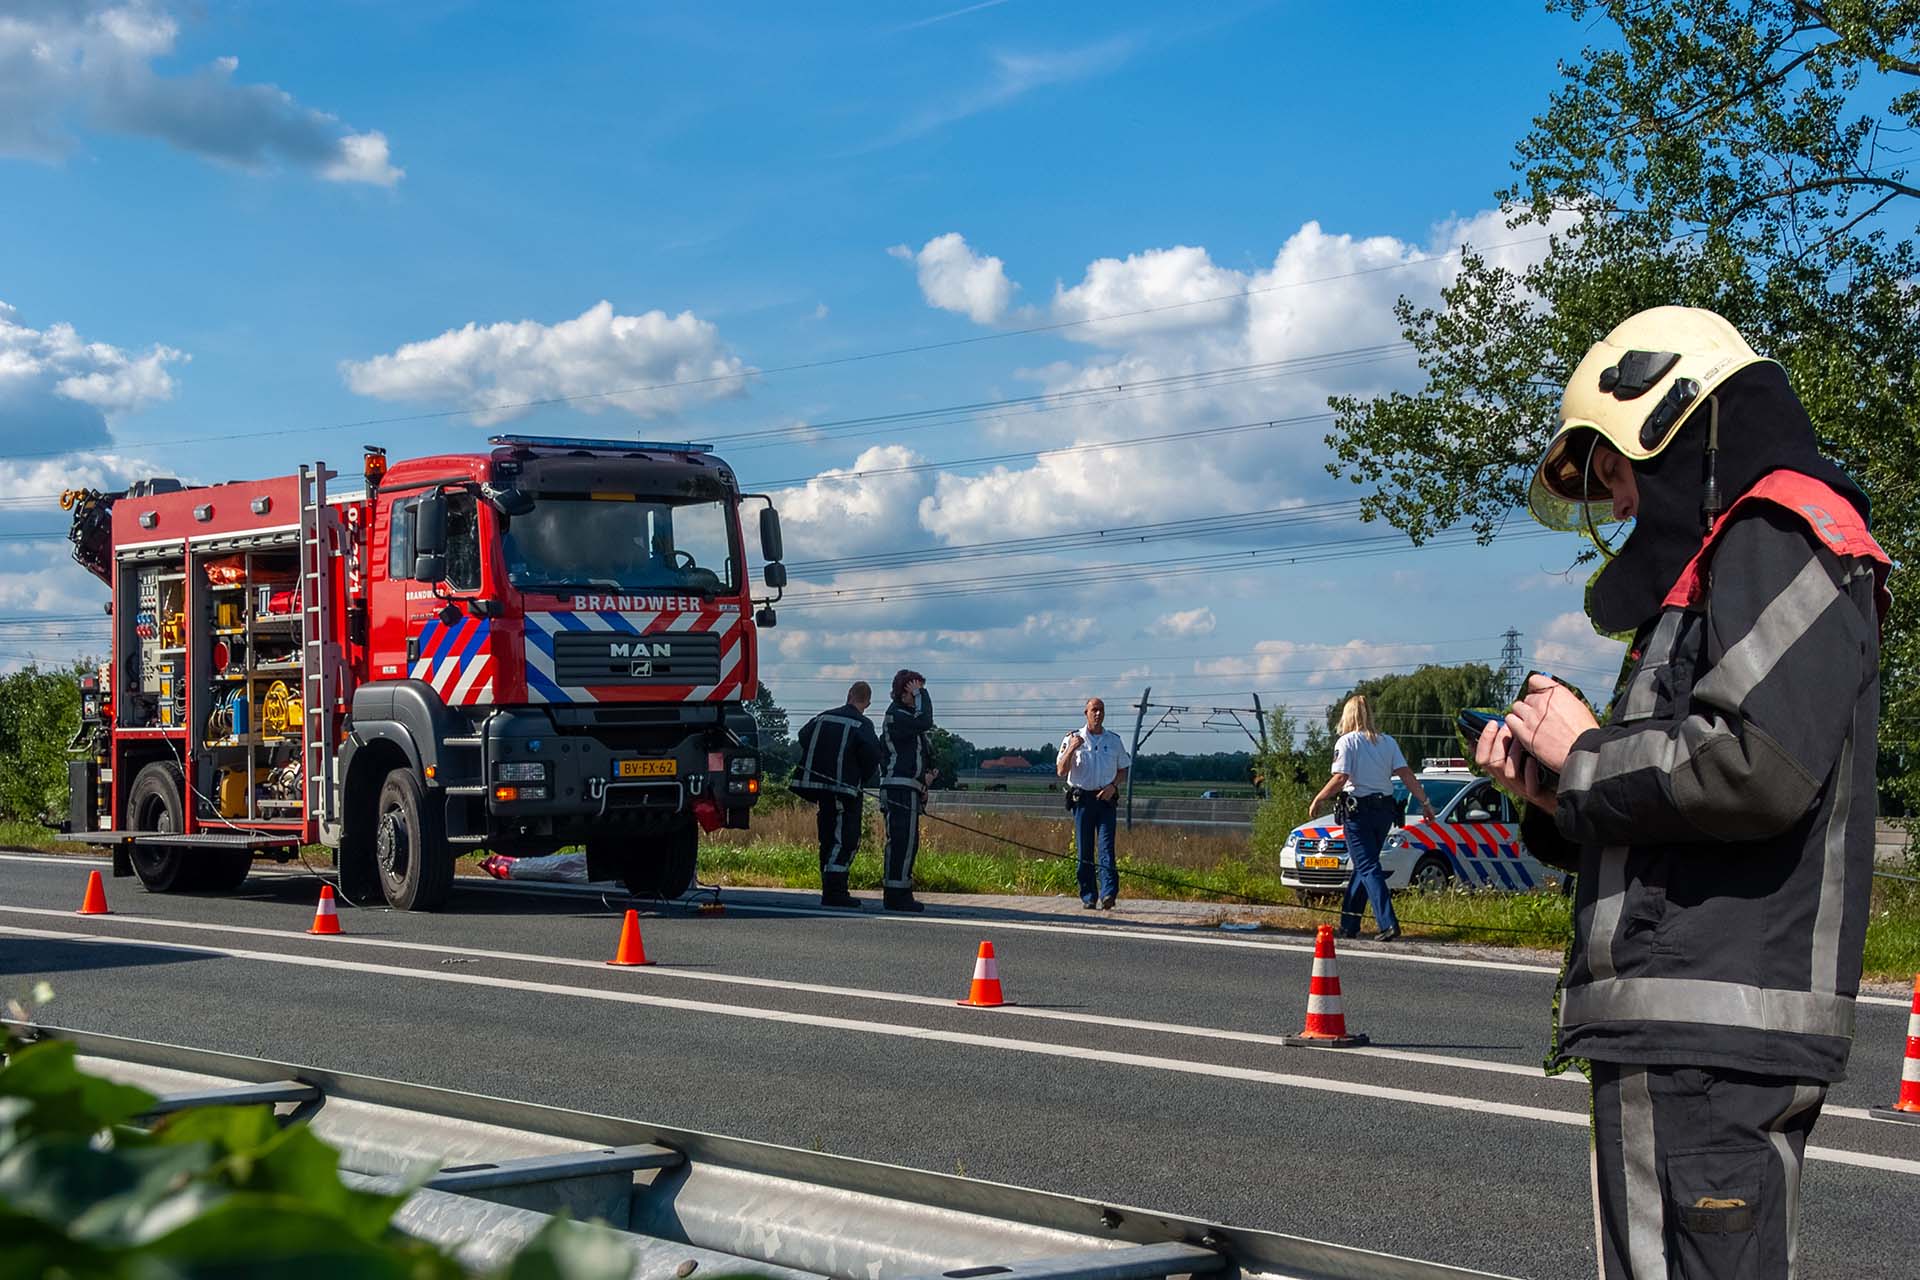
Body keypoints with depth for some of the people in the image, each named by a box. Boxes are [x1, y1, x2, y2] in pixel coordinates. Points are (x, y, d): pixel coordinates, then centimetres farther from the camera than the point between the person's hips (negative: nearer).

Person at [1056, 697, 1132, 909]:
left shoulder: (1114, 740, 11)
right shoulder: (1073, 739, 6)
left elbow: (1125, 770, 17)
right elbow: (1060, 771, -1)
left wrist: (1113, 786, -3)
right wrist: (1071, 749, -16)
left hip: (1106, 799, 0)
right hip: (1082, 798, 0)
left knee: (1106, 846, -12)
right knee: (1084, 850, 0)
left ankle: (1108, 894, -19)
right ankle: (1088, 897, 5)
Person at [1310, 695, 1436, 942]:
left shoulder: (1346, 742, -6)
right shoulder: (1387, 742, 9)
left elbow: (1340, 779, -16)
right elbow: (1406, 775, 1)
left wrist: (1318, 800, -5)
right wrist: (1425, 803, 4)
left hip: (1358, 810, -6)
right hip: (1385, 809, 6)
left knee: (1368, 868, -7)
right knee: (1362, 866, 15)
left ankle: (1388, 923, -20)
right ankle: (1349, 924, 20)